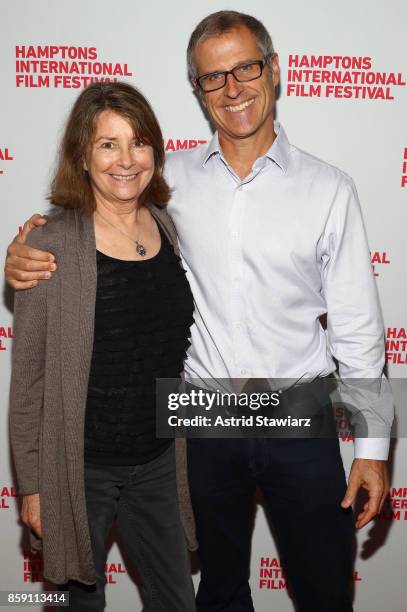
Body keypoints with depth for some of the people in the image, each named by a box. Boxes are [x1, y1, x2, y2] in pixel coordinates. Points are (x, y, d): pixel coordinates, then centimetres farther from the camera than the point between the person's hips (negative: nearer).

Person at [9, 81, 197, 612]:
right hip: (81, 468, -4)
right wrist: (32, 484, -7)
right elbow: (28, 378, -11)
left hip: (159, 462, 4)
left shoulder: (171, 228, -2)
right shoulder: (53, 246, -16)